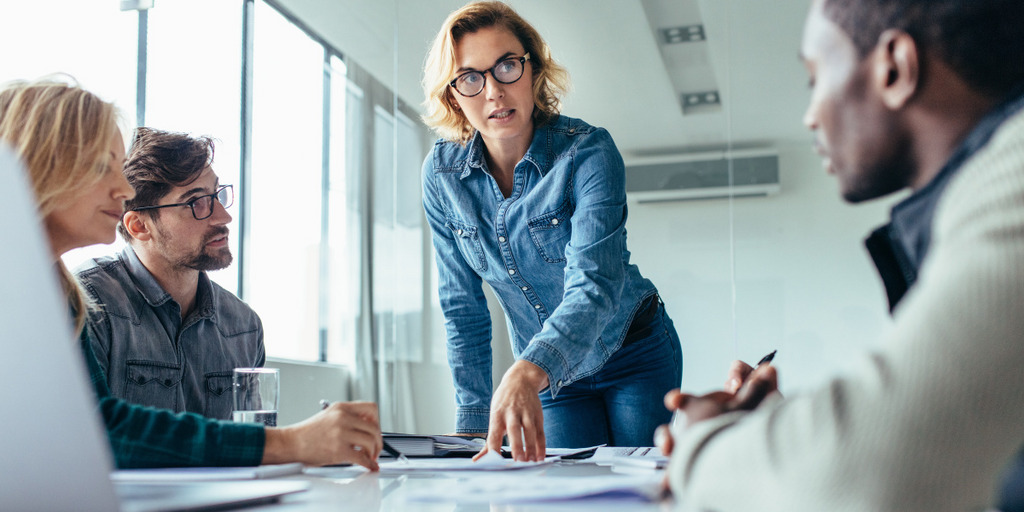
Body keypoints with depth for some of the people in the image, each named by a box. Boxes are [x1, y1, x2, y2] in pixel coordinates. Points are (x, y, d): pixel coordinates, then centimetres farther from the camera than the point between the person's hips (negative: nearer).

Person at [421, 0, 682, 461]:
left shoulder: (588, 151, -24)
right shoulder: (441, 173, -12)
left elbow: (594, 284, -37)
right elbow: (462, 307, -5)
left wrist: (526, 372, -55)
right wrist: (475, 422, -9)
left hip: (634, 355, -2)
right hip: (550, 375, 3)